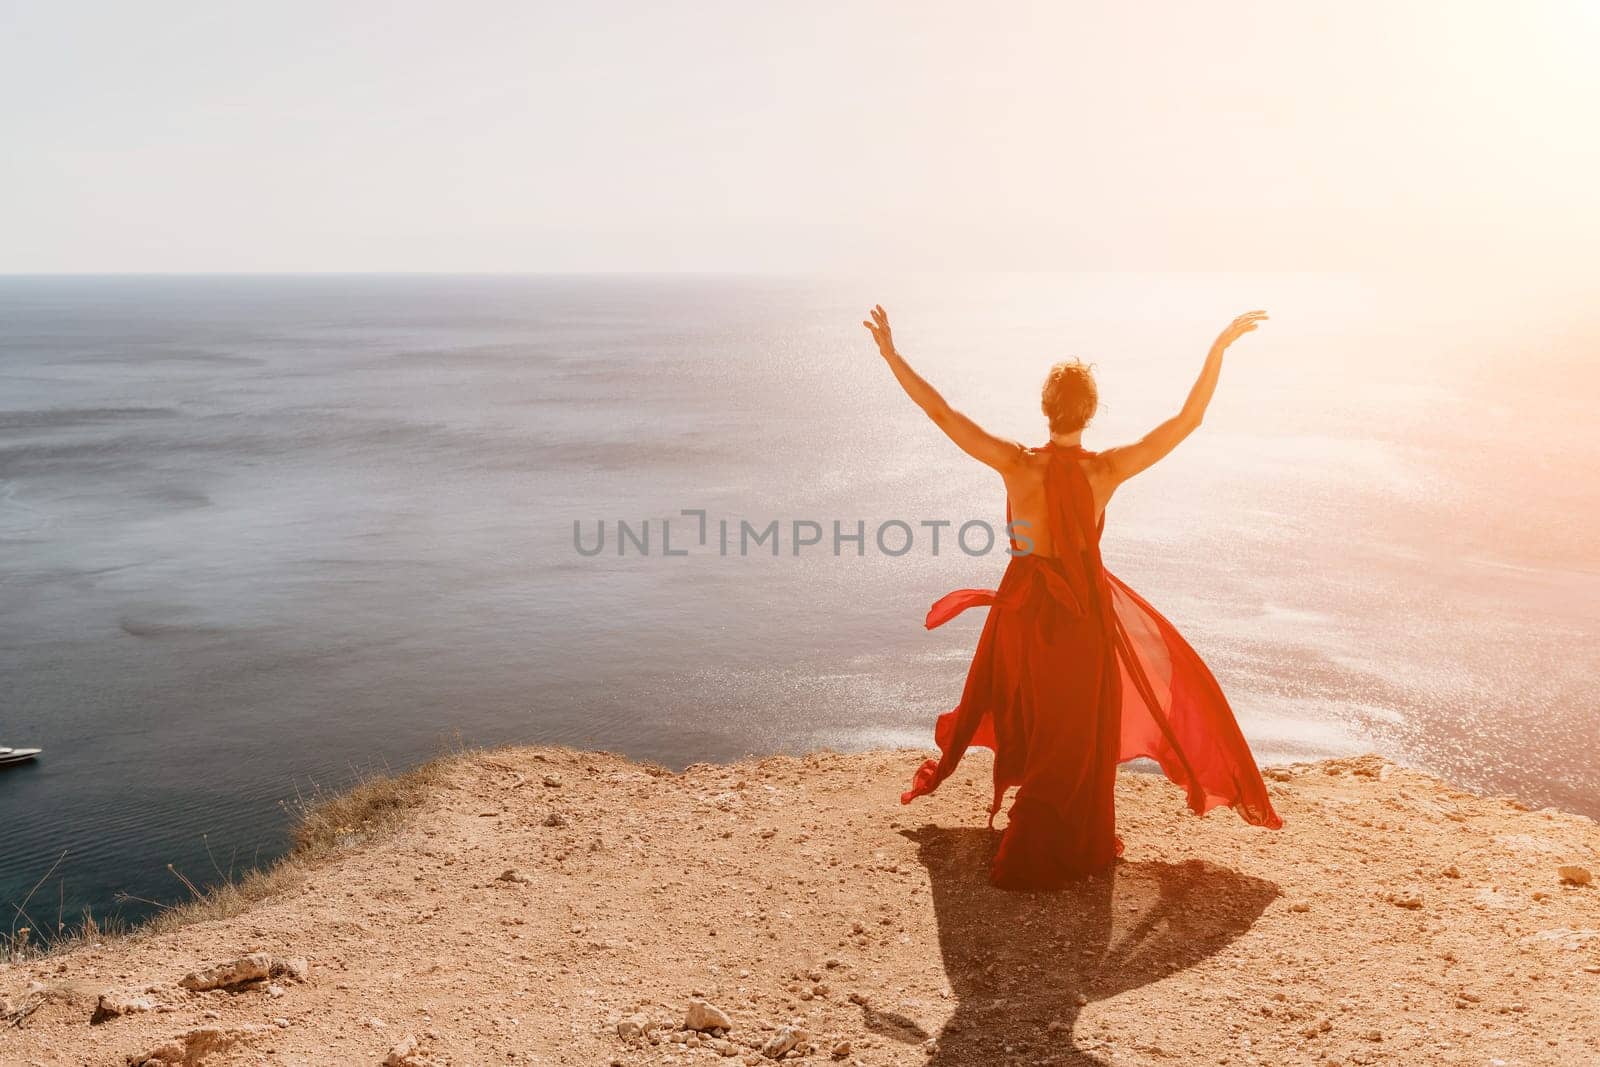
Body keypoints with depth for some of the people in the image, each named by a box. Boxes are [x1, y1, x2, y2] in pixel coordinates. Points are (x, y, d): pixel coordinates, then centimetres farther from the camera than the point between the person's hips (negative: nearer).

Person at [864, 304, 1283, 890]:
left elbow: (940, 411, -13)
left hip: (1022, 604, 2)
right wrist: (1219, 348, -5)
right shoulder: (1107, 469, -16)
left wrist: (891, 353, -7)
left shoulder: (1016, 464, -15)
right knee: (1074, 741, 13)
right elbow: (1187, 419, -10)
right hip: (1084, 610, -2)